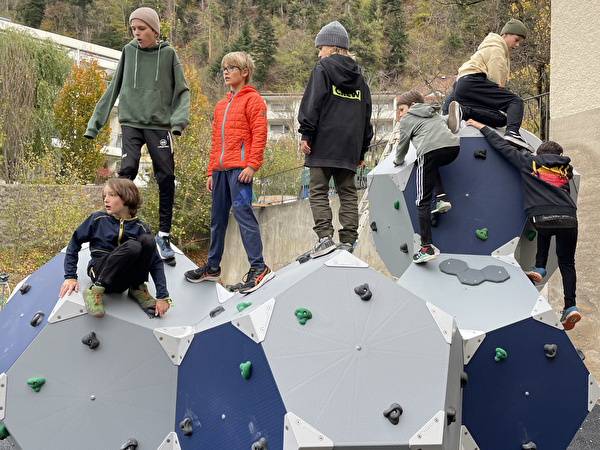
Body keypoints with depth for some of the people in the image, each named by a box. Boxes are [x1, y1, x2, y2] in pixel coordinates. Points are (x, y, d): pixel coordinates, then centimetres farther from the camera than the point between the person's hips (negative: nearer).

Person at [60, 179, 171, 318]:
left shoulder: (140, 228, 1)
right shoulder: (97, 219, 1)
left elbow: (156, 262, -3)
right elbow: (74, 244, 6)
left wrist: (162, 296, -12)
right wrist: (70, 277, -4)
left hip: (126, 278, 2)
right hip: (100, 271, -2)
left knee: (147, 240, -23)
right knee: (133, 246, -31)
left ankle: (137, 288, -8)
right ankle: (95, 289, -23)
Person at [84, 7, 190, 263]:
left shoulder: (168, 54, 2)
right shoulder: (129, 51, 6)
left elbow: (182, 91, 4)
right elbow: (114, 89, 11)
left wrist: (179, 119, -13)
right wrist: (95, 123, 8)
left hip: (159, 124, 0)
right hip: (131, 122, 0)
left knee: (166, 179, -4)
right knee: (128, 169, -19)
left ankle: (164, 235, 7)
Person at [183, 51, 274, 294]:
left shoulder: (252, 99, 0)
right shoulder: (221, 105, 23)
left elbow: (259, 134, -9)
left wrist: (252, 165, -18)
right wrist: (211, 172, 20)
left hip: (239, 168, -8)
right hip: (220, 169, 8)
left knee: (242, 212, -14)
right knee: (217, 217, 11)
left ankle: (258, 268, -11)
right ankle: (212, 267, 21)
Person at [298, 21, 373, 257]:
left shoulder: (323, 67, 0)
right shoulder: (358, 75, 19)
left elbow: (312, 102, -10)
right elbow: (366, 113, 20)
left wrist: (306, 134, -9)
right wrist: (362, 149, 23)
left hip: (324, 143, -5)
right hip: (350, 146, 6)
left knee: (318, 191, -3)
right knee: (348, 193, 7)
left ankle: (325, 237, -15)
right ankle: (348, 241, 4)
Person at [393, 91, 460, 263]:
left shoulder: (407, 119, 18)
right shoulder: (435, 114, 35)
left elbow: (403, 143, 23)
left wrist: (398, 160, 42)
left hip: (430, 150, -6)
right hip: (453, 147, 6)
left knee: (423, 202, -2)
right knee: (433, 165, 41)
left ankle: (426, 248, -12)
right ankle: (442, 197, 16)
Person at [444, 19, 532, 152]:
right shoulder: (496, 49, 3)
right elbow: (495, 80, -8)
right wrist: (502, 105, -6)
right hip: (472, 82, -10)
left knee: (501, 119, -10)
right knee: (516, 101, -16)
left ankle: (462, 111, -26)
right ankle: (512, 132, -42)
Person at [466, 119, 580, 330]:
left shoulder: (528, 162, 15)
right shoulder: (566, 168, 22)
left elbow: (502, 146, 17)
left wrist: (482, 127, 26)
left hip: (542, 219, -1)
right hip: (568, 220, 1)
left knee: (544, 232, 36)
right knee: (567, 264, 11)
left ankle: (539, 268, 21)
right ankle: (570, 307, 0)